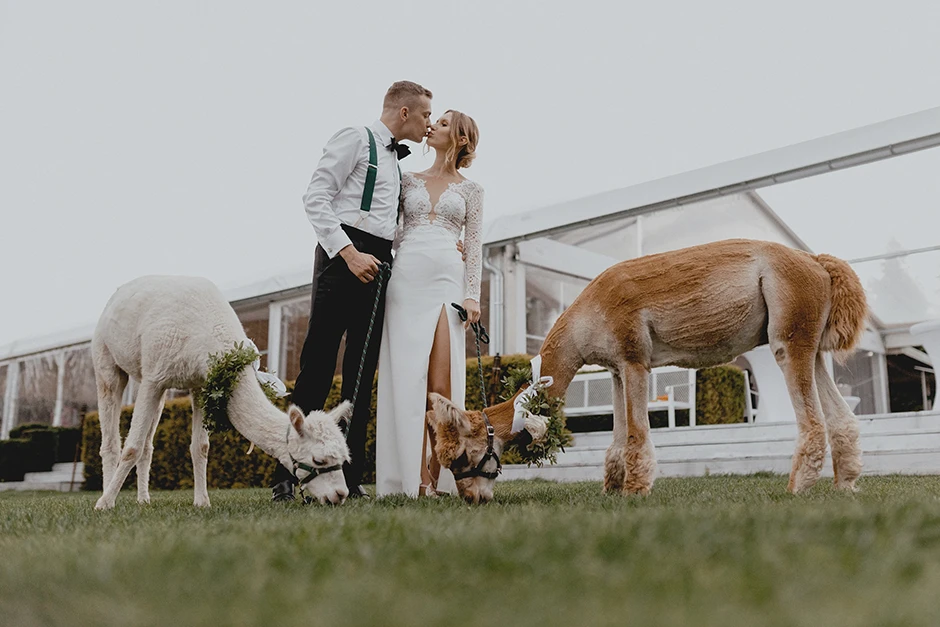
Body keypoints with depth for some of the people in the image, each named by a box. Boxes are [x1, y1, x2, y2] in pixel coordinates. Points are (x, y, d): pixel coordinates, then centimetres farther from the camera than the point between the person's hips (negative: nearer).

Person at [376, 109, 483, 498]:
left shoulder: (470, 189, 15)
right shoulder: (408, 180, 19)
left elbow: (474, 245, 8)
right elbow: (391, 230, 16)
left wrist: (472, 294, -2)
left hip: (448, 281, -1)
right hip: (406, 279, 1)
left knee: (442, 385, -8)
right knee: (408, 379, -7)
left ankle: (438, 477, -3)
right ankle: (417, 479, -5)